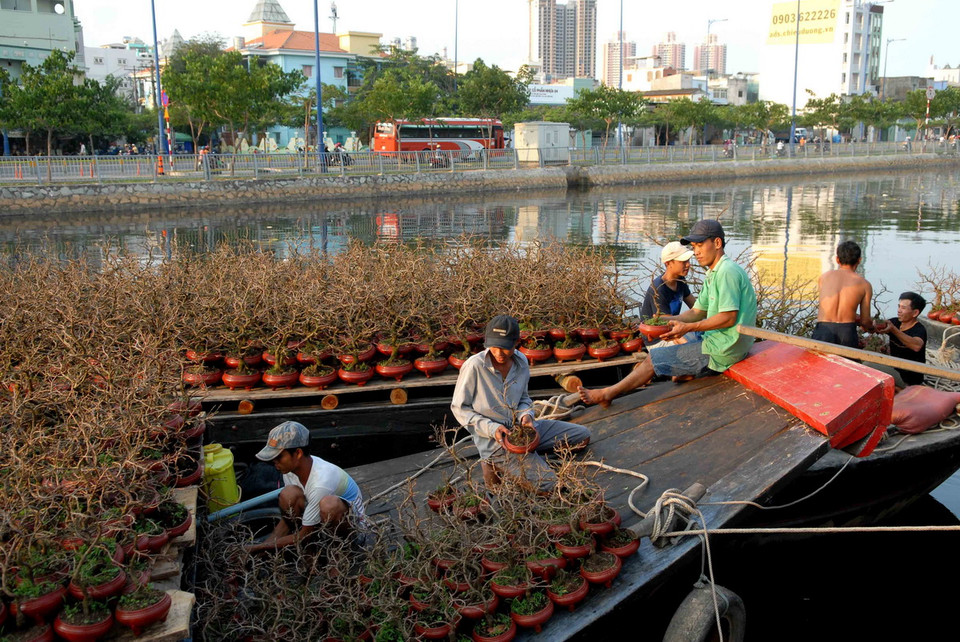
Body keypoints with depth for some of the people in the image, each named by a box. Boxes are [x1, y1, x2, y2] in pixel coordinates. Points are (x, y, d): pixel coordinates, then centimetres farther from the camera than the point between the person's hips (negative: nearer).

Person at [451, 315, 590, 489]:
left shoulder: (521, 361, 0)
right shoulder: (474, 366, -17)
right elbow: (459, 408, -8)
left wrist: (526, 415, -8)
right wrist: (492, 428, -19)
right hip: (494, 440, -7)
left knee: (583, 435, 7)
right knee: (547, 481, -21)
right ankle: (496, 466, 2)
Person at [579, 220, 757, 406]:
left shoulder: (728, 272, -17)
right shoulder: (713, 275, 16)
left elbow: (728, 318, -23)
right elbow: (697, 312, 14)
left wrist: (689, 327, -22)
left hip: (721, 352, -10)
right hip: (720, 344, 10)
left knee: (653, 359, -5)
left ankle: (607, 394, 4)